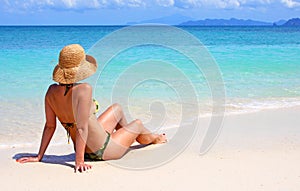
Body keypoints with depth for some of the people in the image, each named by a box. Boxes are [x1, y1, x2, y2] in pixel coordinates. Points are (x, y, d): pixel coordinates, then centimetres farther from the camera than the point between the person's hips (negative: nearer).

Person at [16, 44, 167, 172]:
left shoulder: (51, 91, -11)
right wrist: (79, 161, -28)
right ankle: (154, 139, 56)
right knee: (137, 124, 21)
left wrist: (39, 157, 2)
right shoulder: (84, 89, -32)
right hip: (102, 151, -7)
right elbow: (82, 128, -33)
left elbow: (49, 126, -6)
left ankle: (129, 137, 56)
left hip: (86, 150, 7)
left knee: (117, 108, 27)